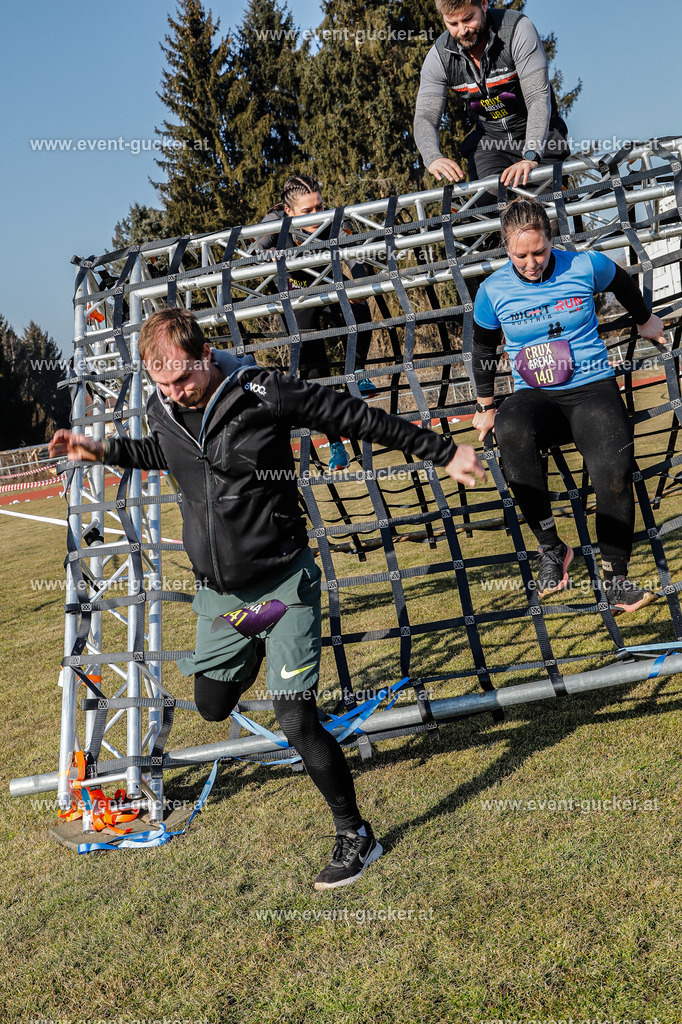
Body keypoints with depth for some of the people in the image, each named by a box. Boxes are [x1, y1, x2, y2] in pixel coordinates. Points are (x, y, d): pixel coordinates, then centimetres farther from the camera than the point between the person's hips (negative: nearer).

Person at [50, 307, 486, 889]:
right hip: (218, 595, 6)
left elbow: (358, 418, -10)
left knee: (297, 722, -9)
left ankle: (355, 836, 12)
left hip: (283, 585, -5)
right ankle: (255, 652, 48)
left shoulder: (262, 394, -18)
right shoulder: (162, 410, -2)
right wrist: (104, 452, 13)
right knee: (213, 706, 16)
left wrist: (444, 452, -5)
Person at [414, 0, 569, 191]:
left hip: (539, 134, -2)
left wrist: (531, 157, -43)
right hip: (490, 140, 2)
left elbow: (539, 97, -27)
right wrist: (434, 158, -39)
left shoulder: (518, 29, -21)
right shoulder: (439, 56, -12)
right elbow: (425, 117, -16)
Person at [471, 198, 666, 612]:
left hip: (594, 388, 0)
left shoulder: (586, 267, -1)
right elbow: (484, 349, 17)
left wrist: (645, 320, 38)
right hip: (536, 397, 1)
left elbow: (623, 282, 22)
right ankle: (551, 548, -25)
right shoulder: (493, 291, 0)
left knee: (614, 470, -29)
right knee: (511, 428, -37)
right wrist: (485, 407, 22)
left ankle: (616, 576, -9)